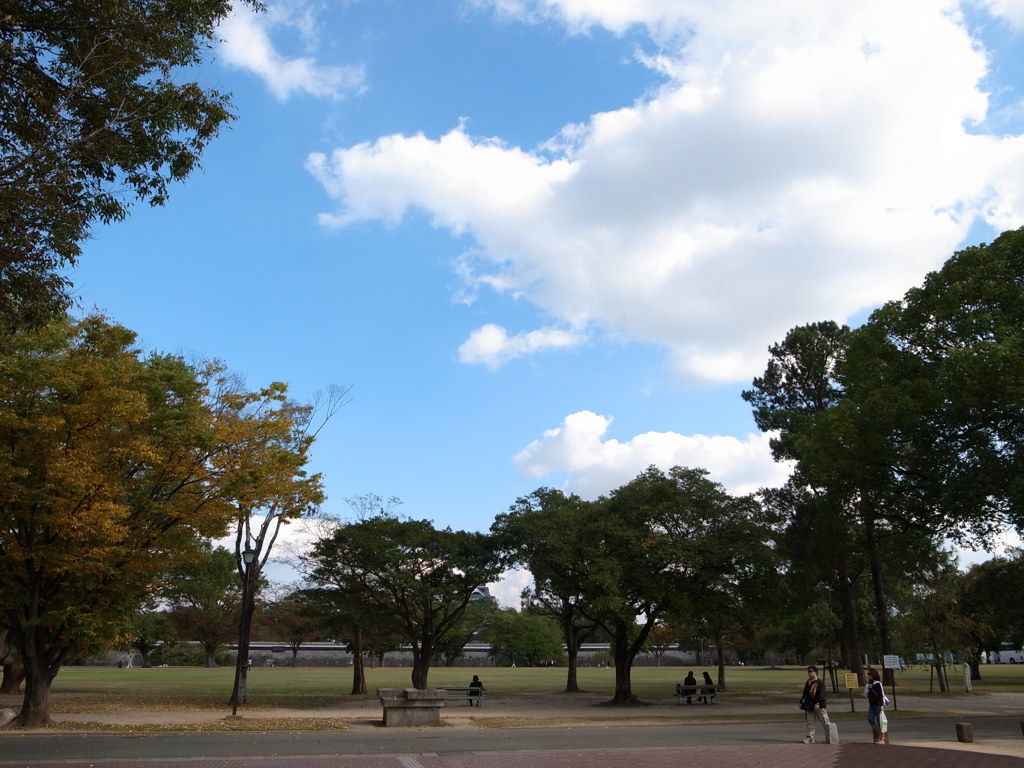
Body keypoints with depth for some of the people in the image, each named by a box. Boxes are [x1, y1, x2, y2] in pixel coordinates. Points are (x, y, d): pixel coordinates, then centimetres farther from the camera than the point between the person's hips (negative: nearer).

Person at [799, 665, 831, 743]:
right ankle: (810, 738, 11)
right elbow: (805, 694, 22)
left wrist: (818, 703, -26)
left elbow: (821, 695, -17)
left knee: (825, 722, 0)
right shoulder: (807, 683, 14)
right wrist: (801, 703, 18)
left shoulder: (820, 683, -10)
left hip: (818, 706, -7)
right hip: (809, 706, 7)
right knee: (810, 723, 8)